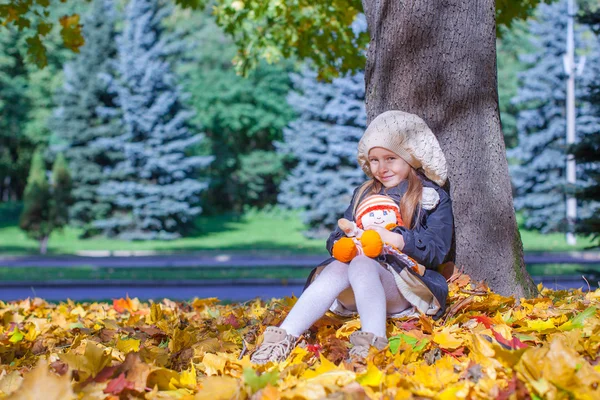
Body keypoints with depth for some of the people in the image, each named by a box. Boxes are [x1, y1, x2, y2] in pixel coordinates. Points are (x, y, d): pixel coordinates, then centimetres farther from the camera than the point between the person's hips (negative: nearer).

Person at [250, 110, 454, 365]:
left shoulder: (434, 198, 11)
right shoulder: (363, 194, 25)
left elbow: (437, 252, -3)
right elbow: (338, 236, 19)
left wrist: (394, 239, -18)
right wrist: (339, 243, -7)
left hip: (408, 288, -4)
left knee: (362, 264, -34)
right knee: (337, 268, -31)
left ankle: (372, 342, -54)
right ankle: (284, 337, -47)